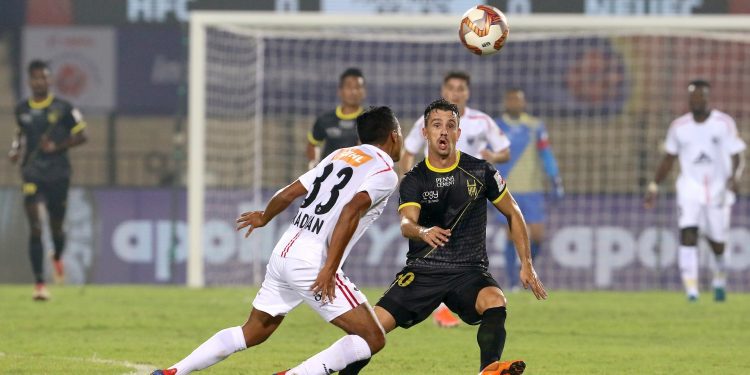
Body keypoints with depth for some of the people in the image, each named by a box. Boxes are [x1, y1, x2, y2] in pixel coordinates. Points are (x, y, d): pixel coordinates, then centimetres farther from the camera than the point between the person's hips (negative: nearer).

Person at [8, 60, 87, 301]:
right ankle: (39, 284, -13)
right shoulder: (22, 110, 5)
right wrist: (15, 151, 4)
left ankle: (57, 257, 48)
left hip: (58, 173, -1)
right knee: (35, 228, -13)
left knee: (56, 227, 11)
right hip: (31, 173, 1)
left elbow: (81, 136, -1)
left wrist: (57, 146, -15)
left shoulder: (62, 108, -4)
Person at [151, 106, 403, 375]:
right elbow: (351, 211, -22)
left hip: (284, 252, 8)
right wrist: (329, 269, -23)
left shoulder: (340, 156, 17)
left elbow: (288, 193, 19)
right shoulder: (385, 174, -5)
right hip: (312, 263, -8)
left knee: (253, 332, 22)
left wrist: (264, 217, 40)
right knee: (372, 339, -6)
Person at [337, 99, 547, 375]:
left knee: (495, 302, -34)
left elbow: (513, 214, 11)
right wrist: (422, 232, -44)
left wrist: (526, 264, 6)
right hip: (422, 270, 1)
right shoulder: (413, 181, -2)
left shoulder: (480, 172, 0)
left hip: (469, 271, -1)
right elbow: (406, 223, -19)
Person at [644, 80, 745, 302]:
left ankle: (720, 279, 38)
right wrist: (654, 186, 11)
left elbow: (736, 156, -6)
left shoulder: (724, 123, -4)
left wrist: (734, 177, -25)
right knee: (688, 235, -19)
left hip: (719, 189, -1)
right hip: (690, 187, 1)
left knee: (716, 242, 7)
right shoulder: (679, 126, 4)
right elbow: (669, 158, 15)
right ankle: (691, 290, -21)